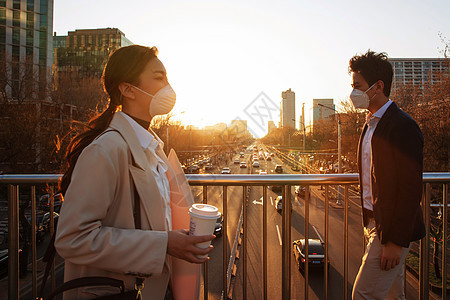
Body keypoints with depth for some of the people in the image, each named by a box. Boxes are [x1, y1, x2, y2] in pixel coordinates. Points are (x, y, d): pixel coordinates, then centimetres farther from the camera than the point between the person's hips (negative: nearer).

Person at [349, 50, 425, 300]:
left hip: (392, 228, -8)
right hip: (374, 223, 8)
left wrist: (396, 241, -19)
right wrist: (369, 224, 16)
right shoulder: (370, 125, 12)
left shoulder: (403, 127, -17)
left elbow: (410, 189, -20)